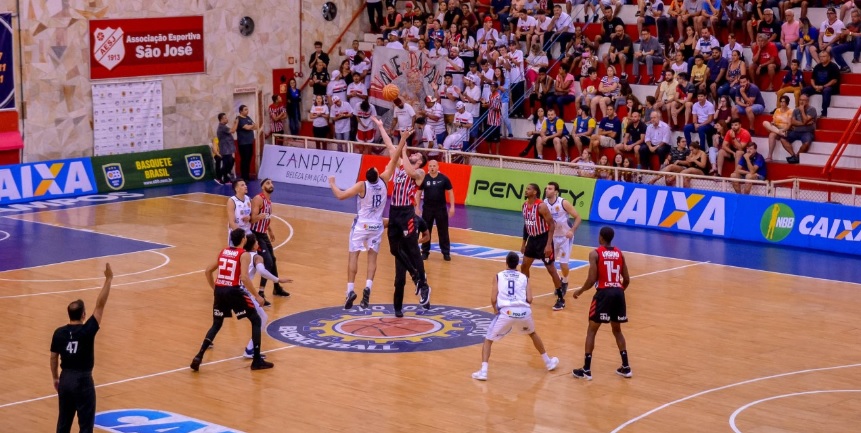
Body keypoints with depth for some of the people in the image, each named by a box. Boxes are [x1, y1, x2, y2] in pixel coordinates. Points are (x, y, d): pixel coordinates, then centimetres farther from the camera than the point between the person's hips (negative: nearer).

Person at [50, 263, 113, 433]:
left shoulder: (59, 333, -2)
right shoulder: (87, 331, -17)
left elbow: (53, 357, 5)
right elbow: (100, 305, -17)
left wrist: (55, 378, 19)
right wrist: (108, 279, -16)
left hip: (65, 379, 5)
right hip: (82, 380, -5)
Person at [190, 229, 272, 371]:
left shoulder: (223, 252, 15)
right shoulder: (244, 255, -4)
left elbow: (208, 271, 19)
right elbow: (244, 277, -17)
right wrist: (256, 296, -10)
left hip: (219, 290, 6)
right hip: (234, 291, -6)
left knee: (216, 324, 23)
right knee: (256, 321, 10)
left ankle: (199, 357, 7)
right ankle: (257, 361, 5)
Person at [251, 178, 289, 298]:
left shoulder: (269, 200, 9)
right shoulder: (258, 199, -19)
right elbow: (252, 219, -26)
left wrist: (270, 231, 32)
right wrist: (259, 217, -46)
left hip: (264, 234, 10)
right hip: (256, 235, -10)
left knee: (273, 260, 19)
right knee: (268, 262, -17)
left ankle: (277, 288, 36)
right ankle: (261, 293, -16)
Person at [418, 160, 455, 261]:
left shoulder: (444, 178, -6)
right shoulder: (424, 179, -4)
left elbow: (450, 192, 1)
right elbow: (419, 193, 5)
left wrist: (452, 206, -4)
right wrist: (417, 207, 1)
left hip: (441, 209, -1)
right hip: (427, 208, 1)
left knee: (443, 231, 5)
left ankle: (446, 253, 13)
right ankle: (425, 252, 20)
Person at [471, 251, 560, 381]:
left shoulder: (498, 276, 14)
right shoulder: (524, 277, 19)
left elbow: (493, 299, 4)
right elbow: (529, 299, 8)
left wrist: (495, 310, 24)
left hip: (506, 311, -3)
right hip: (524, 311, 3)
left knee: (488, 340, 14)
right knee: (532, 333, 35)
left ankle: (483, 372, -3)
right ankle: (549, 362, 43)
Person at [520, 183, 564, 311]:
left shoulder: (541, 206, -20)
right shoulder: (525, 205, 4)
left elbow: (551, 224, -21)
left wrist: (549, 244, -26)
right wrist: (524, 242, 17)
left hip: (543, 239, -8)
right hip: (532, 239, 8)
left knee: (551, 269, -5)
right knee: (524, 266, 13)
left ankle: (561, 299, 1)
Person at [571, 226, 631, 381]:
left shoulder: (595, 254, -3)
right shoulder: (619, 254, 12)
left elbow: (592, 280, -9)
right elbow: (626, 280, 12)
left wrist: (580, 291, 8)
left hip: (604, 293, -5)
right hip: (619, 293, 5)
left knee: (592, 330, 7)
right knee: (617, 330, 21)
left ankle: (586, 370, 3)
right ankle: (626, 368, 18)